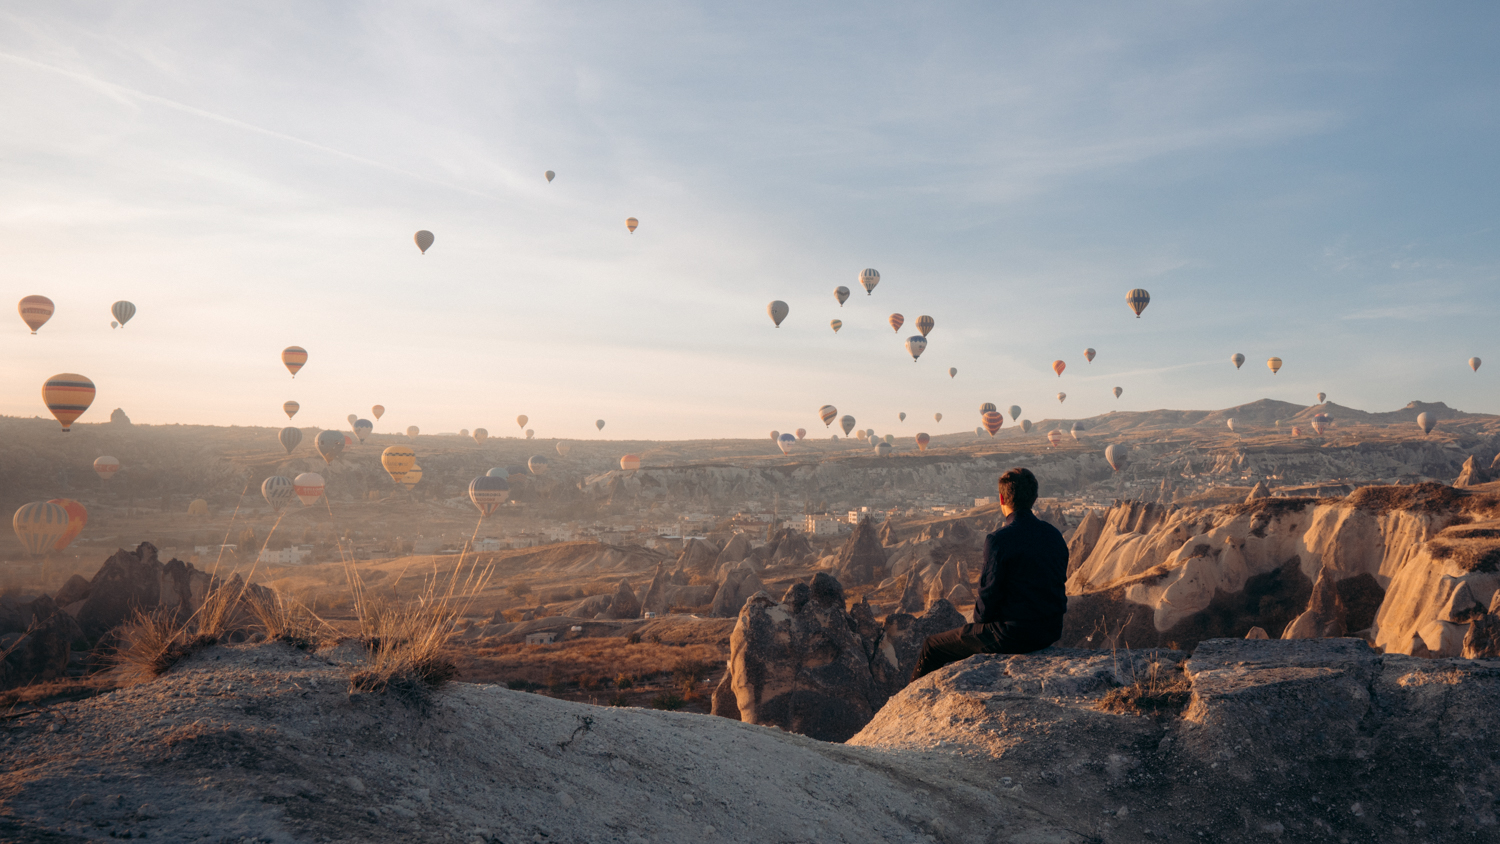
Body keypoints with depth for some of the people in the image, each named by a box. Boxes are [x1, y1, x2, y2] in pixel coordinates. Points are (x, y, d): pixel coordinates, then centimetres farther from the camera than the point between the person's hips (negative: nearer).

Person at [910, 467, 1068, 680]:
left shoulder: (998, 540, -19)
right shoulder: (1054, 535, 3)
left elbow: (989, 594, -18)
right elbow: (1058, 583, 12)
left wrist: (980, 617, 5)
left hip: (1013, 635, -8)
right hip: (1051, 632, 8)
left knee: (932, 647, 10)